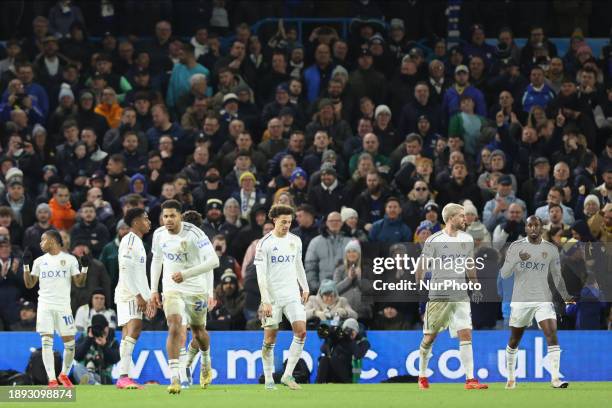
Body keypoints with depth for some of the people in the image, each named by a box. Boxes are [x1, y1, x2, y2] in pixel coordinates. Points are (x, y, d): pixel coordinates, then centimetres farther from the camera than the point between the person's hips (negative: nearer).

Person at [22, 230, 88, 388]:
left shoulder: (69, 259, 5)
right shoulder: (39, 261, 11)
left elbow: (79, 283, 3)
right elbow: (29, 284, 11)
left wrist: (85, 267, -11)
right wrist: (26, 265, 1)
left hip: (63, 306, -1)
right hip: (45, 306, 1)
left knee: (69, 344, -1)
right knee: (47, 342, -10)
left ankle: (64, 374, 22)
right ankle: (52, 379, -11)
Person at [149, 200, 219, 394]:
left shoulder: (194, 234, -19)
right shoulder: (159, 235, -3)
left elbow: (213, 261, -25)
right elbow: (156, 260, 14)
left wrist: (186, 274, -32)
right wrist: (154, 290, 11)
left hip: (196, 289, -1)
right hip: (171, 289, 1)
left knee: (199, 332, 15)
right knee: (174, 327, -22)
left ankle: (206, 362, 50)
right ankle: (174, 379, -27)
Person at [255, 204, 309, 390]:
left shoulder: (295, 241, 7)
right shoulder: (264, 243, -9)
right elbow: (261, 275, -12)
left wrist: (305, 288, 20)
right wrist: (266, 301, -16)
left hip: (293, 295, 4)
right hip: (272, 296, -4)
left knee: (301, 331, -11)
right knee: (270, 339, 1)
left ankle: (288, 375, -4)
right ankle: (269, 379, 13)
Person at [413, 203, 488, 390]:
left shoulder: (467, 239, 10)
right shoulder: (434, 240, -6)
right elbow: (421, 266, -2)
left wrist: (476, 288, 17)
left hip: (460, 295, 3)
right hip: (438, 295, -3)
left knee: (466, 334, -10)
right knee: (429, 337, 5)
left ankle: (470, 379, -13)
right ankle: (422, 376, 24)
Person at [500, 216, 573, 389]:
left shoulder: (551, 249, 4)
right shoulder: (515, 247, 0)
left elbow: (557, 276, 12)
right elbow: (504, 274, -6)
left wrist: (565, 295, -3)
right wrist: (517, 259, -23)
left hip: (543, 300, 0)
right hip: (520, 301, 0)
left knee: (552, 334, -17)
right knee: (514, 340, 9)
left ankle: (555, 378, -20)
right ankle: (511, 378, 27)